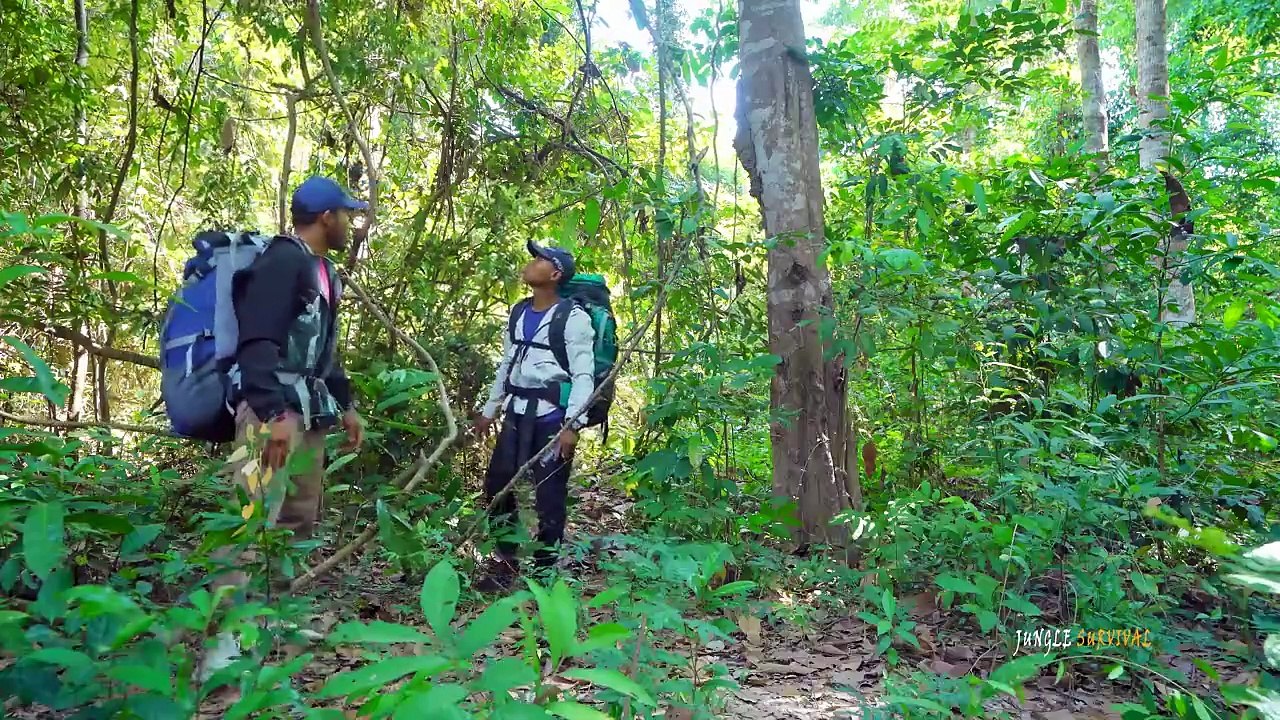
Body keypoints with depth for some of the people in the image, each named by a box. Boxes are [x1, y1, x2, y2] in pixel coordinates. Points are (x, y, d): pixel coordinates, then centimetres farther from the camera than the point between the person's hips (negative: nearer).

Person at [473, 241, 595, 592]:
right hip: (517, 412, 8)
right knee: (496, 485, 10)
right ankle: (505, 563, 25)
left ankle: (544, 571, 12)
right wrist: (489, 409, 22)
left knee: (549, 494, -1)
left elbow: (583, 375, -14)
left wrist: (572, 425, -21)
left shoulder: (573, 316, -10)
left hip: (552, 415, -7)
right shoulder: (518, 313, 13)